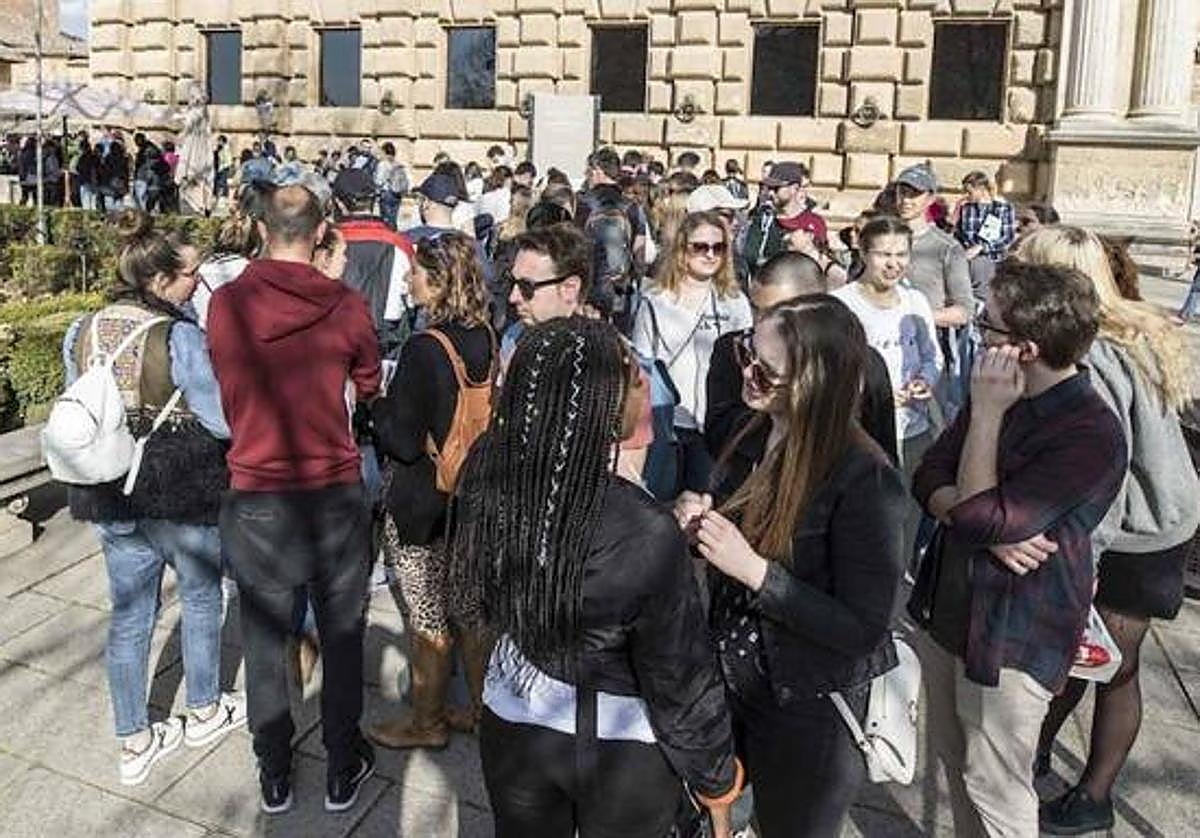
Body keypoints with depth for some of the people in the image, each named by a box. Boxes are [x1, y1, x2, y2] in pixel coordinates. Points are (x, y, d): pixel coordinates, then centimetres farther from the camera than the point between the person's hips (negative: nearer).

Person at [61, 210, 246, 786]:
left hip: (110, 494, 6)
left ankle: (134, 743, 26)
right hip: (182, 490, -5)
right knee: (200, 594, 17)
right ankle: (204, 712, 35)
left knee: (129, 611, 14)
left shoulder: (81, 333, 0)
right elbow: (225, 420, -18)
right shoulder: (178, 337, -21)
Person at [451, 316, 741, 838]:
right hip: (619, 749, -3)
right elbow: (682, 682, -21)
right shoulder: (648, 538, -34)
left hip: (512, 727, 4)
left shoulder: (486, 475, -21)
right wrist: (717, 786, -3)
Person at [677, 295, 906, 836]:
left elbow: (864, 628, -22)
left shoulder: (864, 480, -25)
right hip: (728, 680, 6)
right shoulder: (752, 434, -6)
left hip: (808, 711, -6)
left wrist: (755, 571, -29)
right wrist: (697, 520, -13)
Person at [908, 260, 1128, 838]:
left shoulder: (1092, 435, -24)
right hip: (946, 608, 7)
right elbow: (928, 480, -1)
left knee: (993, 787, 10)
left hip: (1012, 637, -7)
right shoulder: (1007, 396, 2)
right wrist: (992, 529, -19)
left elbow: (980, 518, -28)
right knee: (950, 756, 23)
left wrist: (986, 414, -23)